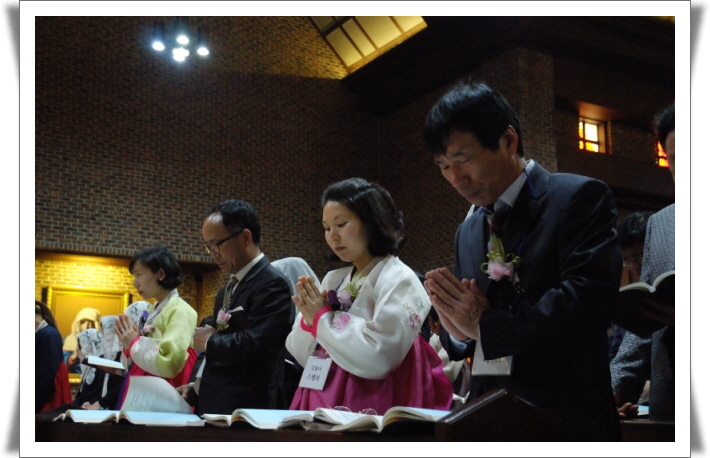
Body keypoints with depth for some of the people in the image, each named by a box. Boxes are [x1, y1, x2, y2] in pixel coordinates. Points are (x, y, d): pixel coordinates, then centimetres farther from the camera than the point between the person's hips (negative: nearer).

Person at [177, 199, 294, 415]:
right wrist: (198, 386, 8)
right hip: (213, 407, 8)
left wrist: (208, 341, -8)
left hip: (247, 413, -8)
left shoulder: (272, 283, -13)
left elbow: (251, 346, -24)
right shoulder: (227, 290, 17)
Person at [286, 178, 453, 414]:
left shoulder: (399, 280, -7)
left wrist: (324, 318, -11)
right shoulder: (333, 280, 10)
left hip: (368, 406, -5)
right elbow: (304, 356, 10)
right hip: (320, 402, 5)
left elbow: (378, 358, -18)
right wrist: (310, 320, -7)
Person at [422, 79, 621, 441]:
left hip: (563, 421, -5)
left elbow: (588, 295, -20)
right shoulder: (467, 232, 14)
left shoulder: (580, 198, -6)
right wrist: (457, 330, -6)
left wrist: (484, 325, -15)